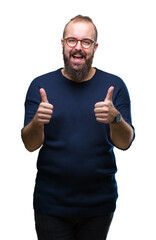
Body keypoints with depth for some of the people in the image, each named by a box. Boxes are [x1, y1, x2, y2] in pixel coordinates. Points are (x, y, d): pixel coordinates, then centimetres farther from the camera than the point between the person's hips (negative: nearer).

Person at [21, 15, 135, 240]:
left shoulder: (114, 85, -2)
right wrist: (37, 122, -28)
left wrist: (115, 118, -28)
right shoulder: (41, 85, -2)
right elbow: (30, 145, -6)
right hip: (51, 203, -1)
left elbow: (125, 143, -7)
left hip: (99, 203, 1)